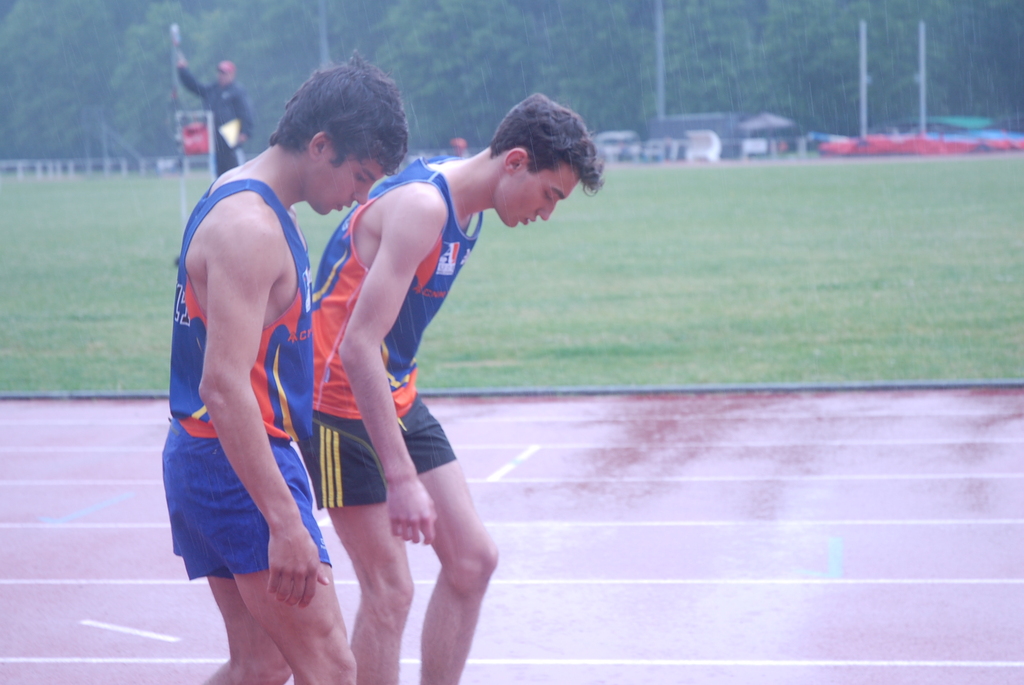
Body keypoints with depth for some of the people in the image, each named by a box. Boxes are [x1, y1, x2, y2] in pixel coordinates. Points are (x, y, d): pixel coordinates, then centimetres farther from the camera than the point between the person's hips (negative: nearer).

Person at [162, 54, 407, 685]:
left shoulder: (252, 206, 14)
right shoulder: (249, 229, -19)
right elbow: (223, 386, -26)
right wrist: (285, 522, -29)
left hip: (207, 461, 10)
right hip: (239, 467, -10)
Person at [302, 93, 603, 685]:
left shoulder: (465, 210, 6)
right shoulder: (421, 205, -24)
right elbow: (357, 347, -31)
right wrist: (401, 479, -33)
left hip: (398, 398, 10)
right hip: (344, 403, -10)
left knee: (473, 559, 8)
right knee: (390, 590, -8)